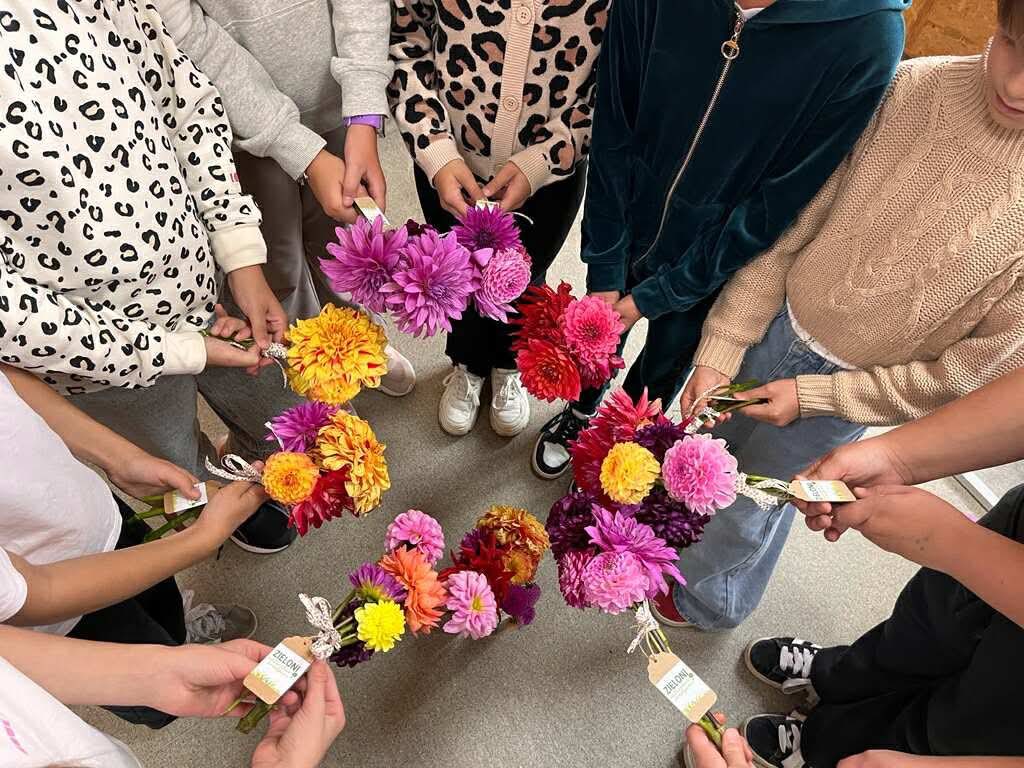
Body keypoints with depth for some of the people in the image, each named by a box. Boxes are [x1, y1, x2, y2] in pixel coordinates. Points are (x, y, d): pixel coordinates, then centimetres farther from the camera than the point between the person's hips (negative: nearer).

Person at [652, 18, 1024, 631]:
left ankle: (704, 601, 50)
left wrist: (812, 395, -15)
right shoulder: (912, 89, -17)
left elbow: (969, 374, -15)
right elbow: (792, 230, -11)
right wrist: (721, 350, -11)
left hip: (850, 386, -2)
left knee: (753, 498, 17)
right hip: (775, 325, 3)